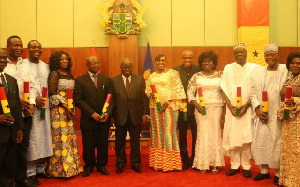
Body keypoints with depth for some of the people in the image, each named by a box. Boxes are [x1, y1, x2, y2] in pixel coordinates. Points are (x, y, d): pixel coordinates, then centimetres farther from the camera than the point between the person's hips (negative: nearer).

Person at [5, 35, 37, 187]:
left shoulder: (25, 65, 13)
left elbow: (32, 86, 11)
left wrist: (32, 103, -2)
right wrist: (16, 101, -15)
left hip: (26, 111, 5)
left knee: (23, 144, 10)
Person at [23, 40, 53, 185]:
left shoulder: (46, 66, 13)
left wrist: (46, 100, 1)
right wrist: (33, 99, -17)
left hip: (44, 106, 6)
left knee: (43, 136, 10)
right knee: (32, 139, -3)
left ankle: (40, 169, 22)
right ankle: (30, 172, 7)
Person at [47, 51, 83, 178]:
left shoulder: (69, 74, 14)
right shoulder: (54, 74, -7)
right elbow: (52, 93, -13)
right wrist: (65, 107, -14)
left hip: (69, 110, 7)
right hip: (58, 110, -7)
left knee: (70, 137, 8)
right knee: (60, 137, -4)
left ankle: (71, 165, 17)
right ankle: (60, 168, 5)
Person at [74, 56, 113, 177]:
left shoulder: (106, 79, 8)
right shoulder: (80, 81, -1)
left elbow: (111, 98, 5)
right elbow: (78, 100, -7)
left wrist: (108, 112, -10)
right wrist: (92, 114, -14)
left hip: (104, 119, 2)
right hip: (88, 119, -2)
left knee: (103, 144, 9)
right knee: (88, 145, 6)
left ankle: (101, 165, 26)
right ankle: (89, 166, 25)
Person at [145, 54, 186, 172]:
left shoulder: (172, 73, 2)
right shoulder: (151, 76, 17)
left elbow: (177, 89, -5)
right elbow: (147, 90, 15)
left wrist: (168, 100, -15)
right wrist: (150, 93, -7)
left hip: (169, 106, -4)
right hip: (155, 107, 4)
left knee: (168, 131, -5)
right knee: (156, 131, 5)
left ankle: (170, 162, 3)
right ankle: (157, 162, 12)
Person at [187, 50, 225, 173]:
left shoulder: (219, 76, 7)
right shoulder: (196, 76, 5)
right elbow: (190, 92, 4)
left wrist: (224, 110, 1)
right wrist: (196, 105, -10)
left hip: (216, 108, 1)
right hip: (201, 108, -1)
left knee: (215, 133, 3)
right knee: (203, 133, -2)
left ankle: (214, 163, 12)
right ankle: (203, 163, 6)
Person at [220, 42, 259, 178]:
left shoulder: (254, 68, 3)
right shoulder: (228, 68, 9)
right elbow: (224, 89, 5)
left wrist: (247, 105, -12)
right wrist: (230, 105, -8)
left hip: (248, 108, -1)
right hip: (232, 109, 2)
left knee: (247, 137, -3)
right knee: (232, 137, 1)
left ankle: (246, 166, 9)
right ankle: (234, 165, 12)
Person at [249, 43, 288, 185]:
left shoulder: (286, 71, -2)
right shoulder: (258, 72, 6)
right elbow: (253, 93, 4)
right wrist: (257, 110, -7)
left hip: (278, 115, -2)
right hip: (261, 115, 3)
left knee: (278, 143, 3)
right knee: (260, 142, 6)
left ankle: (278, 173, 18)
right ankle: (264, 170, 22)